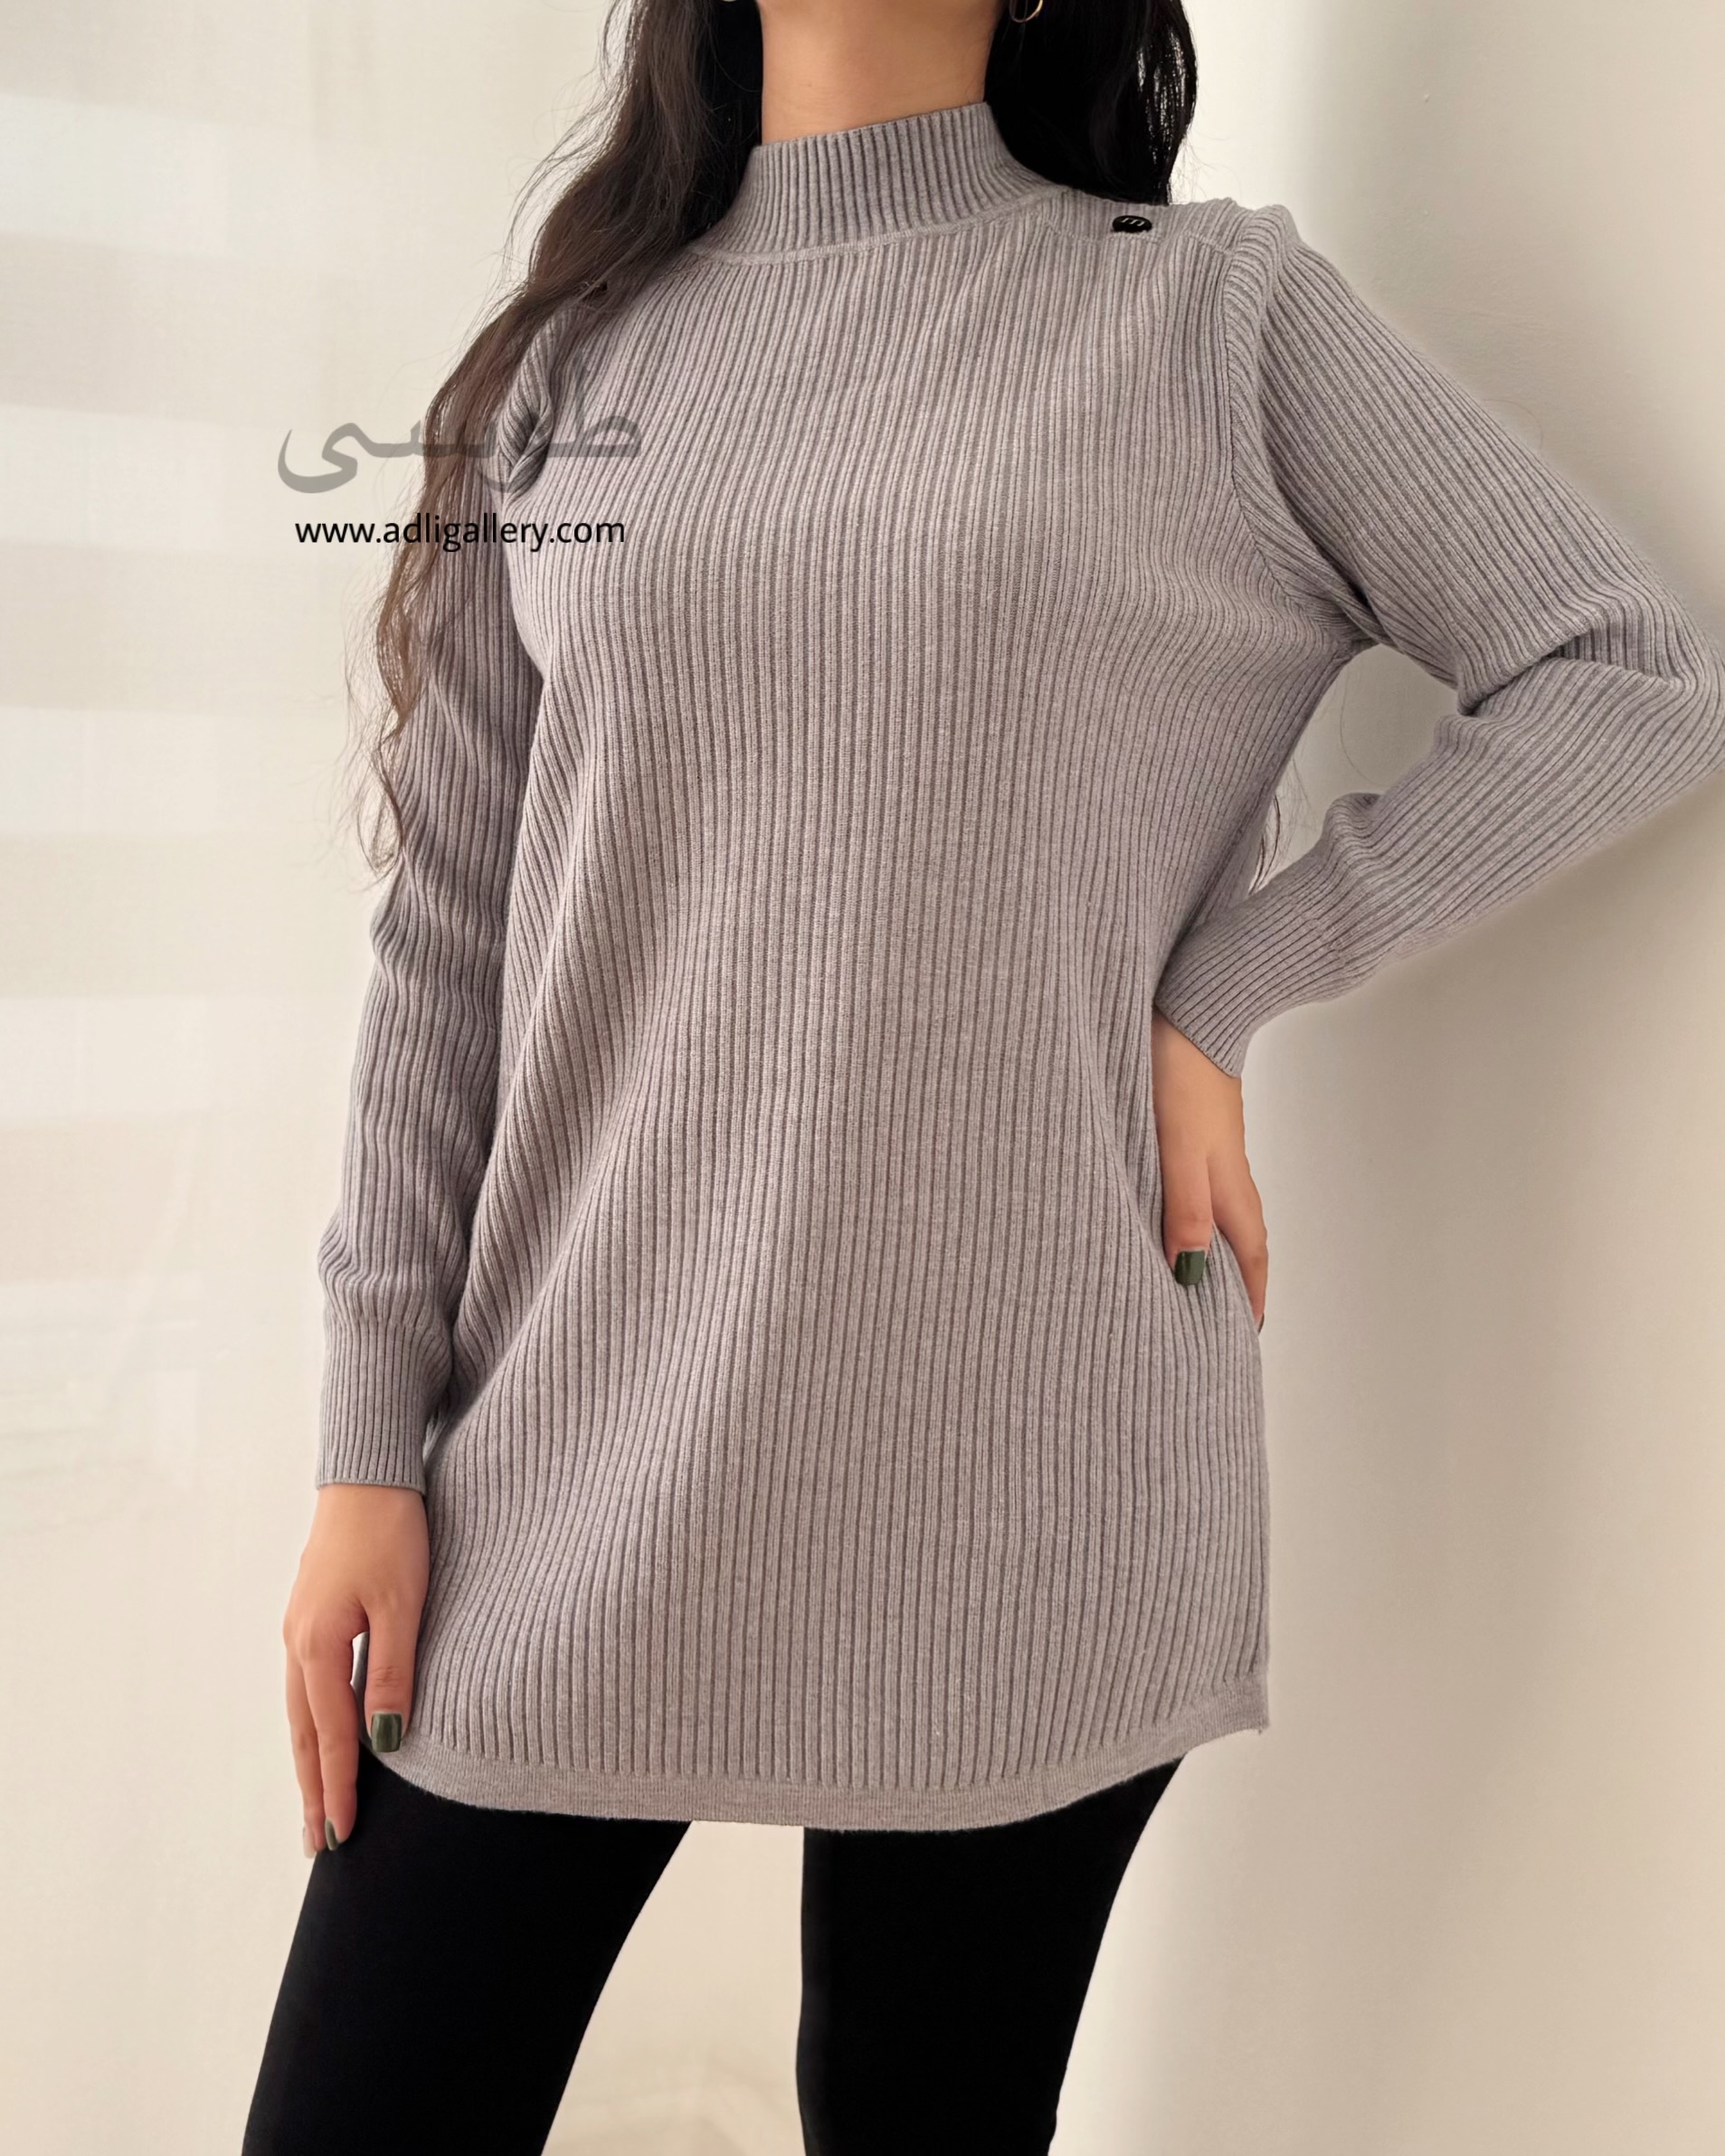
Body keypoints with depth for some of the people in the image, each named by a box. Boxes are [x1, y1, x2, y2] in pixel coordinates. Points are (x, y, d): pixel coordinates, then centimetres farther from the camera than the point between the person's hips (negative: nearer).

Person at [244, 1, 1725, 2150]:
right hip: (570, 1474, 3)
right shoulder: (578, 356, 10)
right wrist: (372, 1442, 3)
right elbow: (452, 929, 7)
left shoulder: (1219, 312, 3)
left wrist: (1220, 989, -6)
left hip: (1017, 1492, -2)